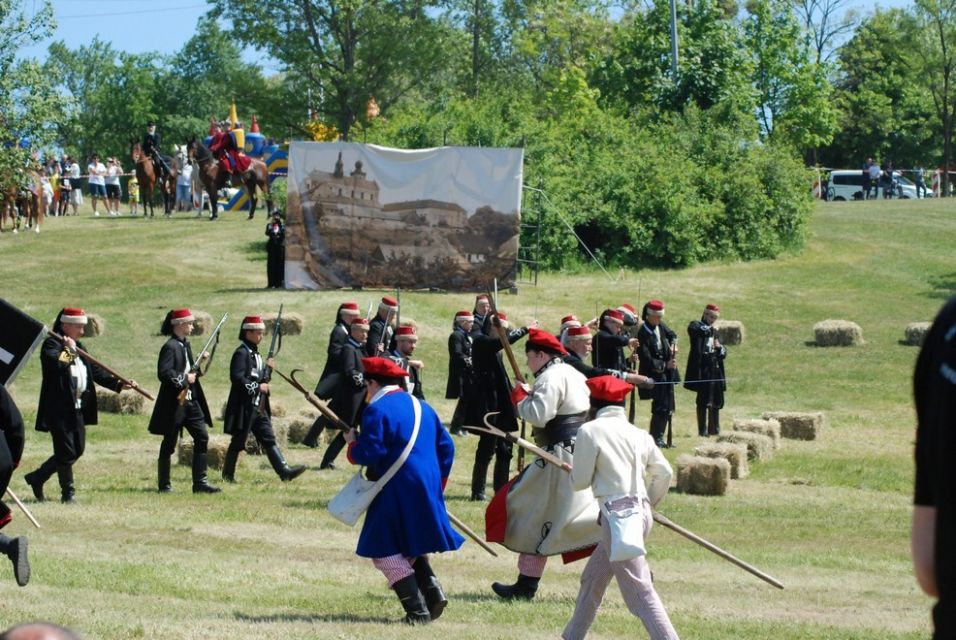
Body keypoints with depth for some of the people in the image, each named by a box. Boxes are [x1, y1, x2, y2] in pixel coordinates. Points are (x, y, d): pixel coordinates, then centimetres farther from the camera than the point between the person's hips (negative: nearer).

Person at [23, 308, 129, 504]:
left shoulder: (78, 347, 17)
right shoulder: (51, 344, -9)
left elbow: (96, 371, 14)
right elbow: (56, 364, -30)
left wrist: (118, 384, 3)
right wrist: (69, 350, -17)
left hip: (77, 408, 9)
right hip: (59, 409, -9)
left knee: (77, 450, 14)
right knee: (67, 451, -4)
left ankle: (37, 478, 26)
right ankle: (68, 493, 9)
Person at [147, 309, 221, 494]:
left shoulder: (185, 345, 13)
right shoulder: (170, 347, -15)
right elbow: (163, 373, -25)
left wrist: (199, 362, 5)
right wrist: (184, 379, -20)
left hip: (190, 401, 8)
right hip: (174, 403, -8)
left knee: (202, 437, 2)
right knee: (169, 444, 2)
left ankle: (200, 482, 5)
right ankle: (164, 484, 12)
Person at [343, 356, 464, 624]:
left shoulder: (376, 410, -10)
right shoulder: (422, 408, 14)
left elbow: (369, 453, -18)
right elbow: (446, 447, 16)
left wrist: (352, 443, 3)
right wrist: (437, 484, 24)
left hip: (396, 492, -8)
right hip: (427, 491, 8)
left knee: (386, 552, -1)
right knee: (411, 546, 24)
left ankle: (417, 610, -8)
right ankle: (433, 593, 7)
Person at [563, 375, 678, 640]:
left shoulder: (590, 431, -6)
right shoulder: (639, 434, 12)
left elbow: (580, 482, -3)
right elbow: (664, 473, 9)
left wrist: (574, 471, 20)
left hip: (617, 514, -8)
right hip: (641, 511, 8)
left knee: (640, 591, -10)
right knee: (592, 580, 22)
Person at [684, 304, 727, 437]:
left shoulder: (715, 332, 20)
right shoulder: (697, 326, 2)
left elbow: (723, 353, 17)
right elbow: (693, 329, -25)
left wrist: (719, 348, -5)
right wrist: (709, 328, -15)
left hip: (715, 370, 7)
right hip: (702, 370, -7)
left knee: (716, 401, 10)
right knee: (703, 401, -6)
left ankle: (714, 429, 19)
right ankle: (702, 430, -3)